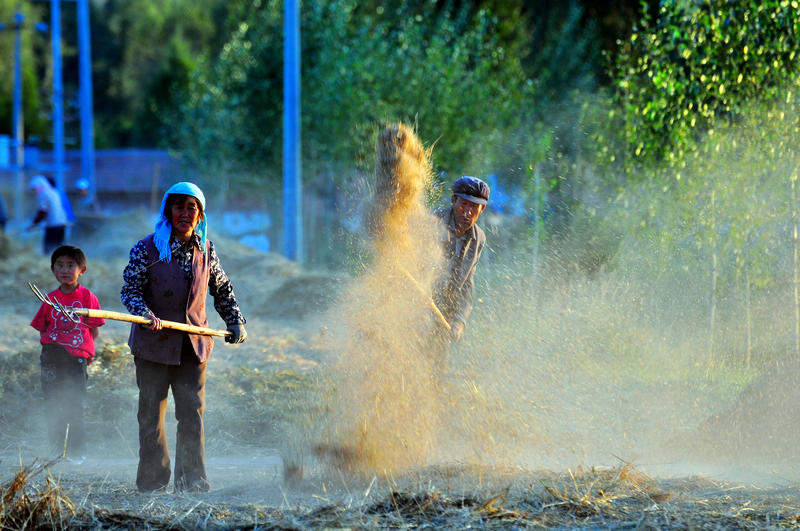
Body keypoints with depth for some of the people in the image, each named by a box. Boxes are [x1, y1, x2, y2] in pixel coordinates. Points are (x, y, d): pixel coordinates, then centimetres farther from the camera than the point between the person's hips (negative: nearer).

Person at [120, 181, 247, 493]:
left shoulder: (205, 251, 7)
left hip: (194, 342, 3)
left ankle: (192, 477, 3)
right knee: (151, 412, 2)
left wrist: (235, 322, 15)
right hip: (155, 343, -3)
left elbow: (223, 290, 21)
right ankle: (153, 479, 12)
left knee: (193, 410, -3)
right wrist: (145, 314, -27)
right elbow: (130, 289, -9)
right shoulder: (147, 249, -5)